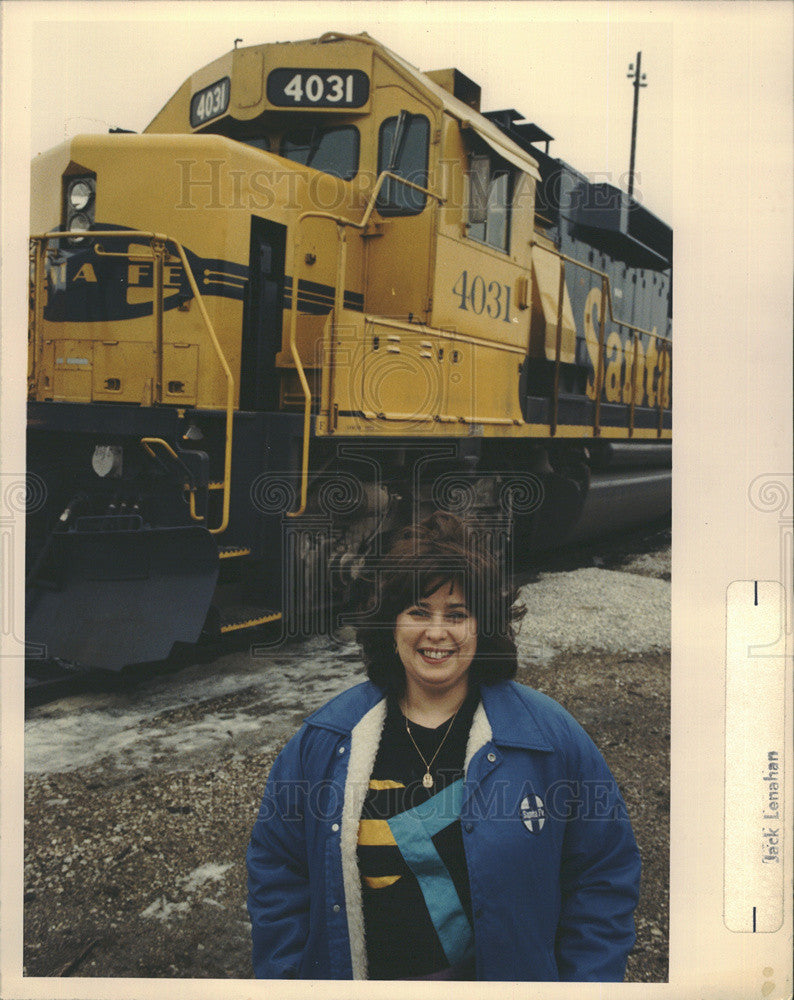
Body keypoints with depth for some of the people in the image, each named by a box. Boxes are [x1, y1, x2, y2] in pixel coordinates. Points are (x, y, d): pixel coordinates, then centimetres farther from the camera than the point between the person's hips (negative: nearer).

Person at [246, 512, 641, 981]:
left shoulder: (551, 736, -12)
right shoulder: (326, 739, -7)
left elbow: (605, 875, -5)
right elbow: (276, 865, 1)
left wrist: (586, 983, -10)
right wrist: (284, 976, -3)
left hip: (506, 975, -1)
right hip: (361, 976, 2)